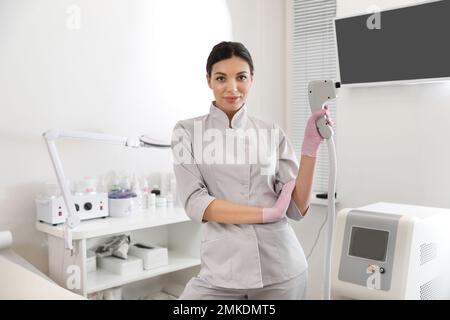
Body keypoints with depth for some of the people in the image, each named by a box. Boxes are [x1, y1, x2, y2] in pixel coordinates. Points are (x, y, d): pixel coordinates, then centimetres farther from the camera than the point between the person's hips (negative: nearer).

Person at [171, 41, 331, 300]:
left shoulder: (273, 134, 4)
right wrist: (268, 213, -11)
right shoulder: (188, 131, 1)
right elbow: (194, 202, -8)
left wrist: (311, 145, -9)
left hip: (281, 269, 2)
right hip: (222, 271, -1)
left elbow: (298, 208, 1)